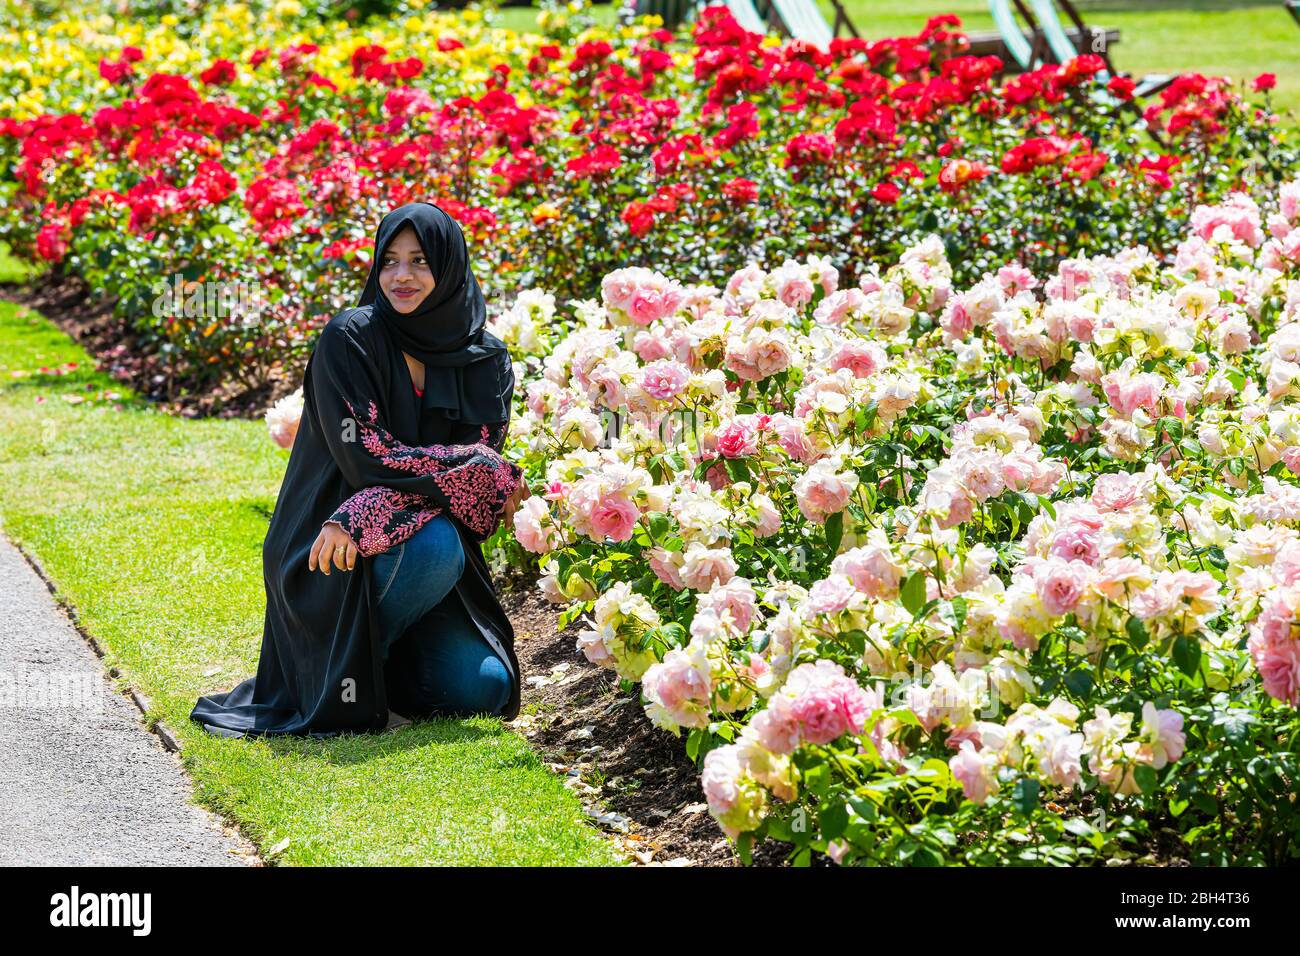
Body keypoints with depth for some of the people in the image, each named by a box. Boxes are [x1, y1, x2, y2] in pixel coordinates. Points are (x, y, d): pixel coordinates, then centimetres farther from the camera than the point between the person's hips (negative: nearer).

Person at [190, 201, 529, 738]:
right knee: (435, 544, -34)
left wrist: (360, 517, -22)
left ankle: (382, 663, 15)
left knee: (485, 689, -15)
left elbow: (479, 455, -7)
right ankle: (354, 679, -10)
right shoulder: (349, 340, -10)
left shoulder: (487, 363, 2)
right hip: (327, 565, -4)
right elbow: (366, 457, -17)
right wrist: (492, 475, -15)